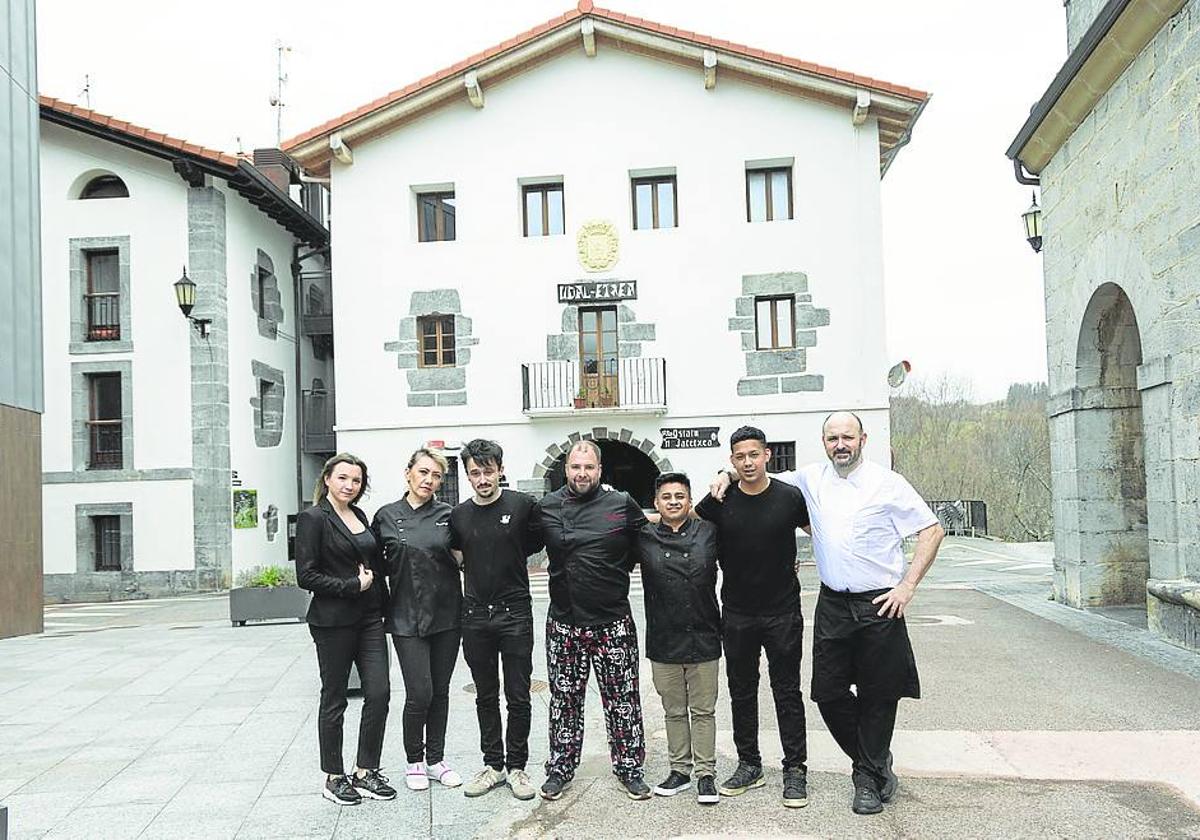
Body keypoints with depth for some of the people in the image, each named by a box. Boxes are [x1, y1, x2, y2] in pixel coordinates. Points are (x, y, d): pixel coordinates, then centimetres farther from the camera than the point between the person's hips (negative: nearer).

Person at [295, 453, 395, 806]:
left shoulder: (360, 515, 12)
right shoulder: (313, 518, -8)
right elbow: (306, 575, -14)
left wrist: (382, 605, 12)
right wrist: (352, 586, -15)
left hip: (369, 618, 6)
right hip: (333, 621, -6)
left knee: (379, 692, 2)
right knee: (334, 698, 5)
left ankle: (366, 772, 16)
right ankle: (333, 778, 19)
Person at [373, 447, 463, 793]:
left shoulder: (448, 515, 1)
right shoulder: (386, 516, -1)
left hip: (446, 613, 2)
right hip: (407, 617, -2)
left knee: (440, 691, 9)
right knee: (419, 693, -5)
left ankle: (435, 759, 24)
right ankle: (414, 762, 16)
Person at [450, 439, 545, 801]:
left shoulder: (523, 505, -6)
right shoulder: (458, 515, 3)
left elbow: (535, 544, 8)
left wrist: (506, 565, 6)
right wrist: (479, 571, 5)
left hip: (515, 613, -3)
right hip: (475, 617, 3)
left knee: (518, 697, 3)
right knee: (486, 697, 12)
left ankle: (516, 767, 17)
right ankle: (493, 765, 24)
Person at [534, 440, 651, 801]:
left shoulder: (622, 505, -2)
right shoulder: (546, 507, 2)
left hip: (612, 622, -1)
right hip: (564, 622, 1)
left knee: (622, 699, 7)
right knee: (564, 699, 12)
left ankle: (628, 767, 23)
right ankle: (560, 768, 26)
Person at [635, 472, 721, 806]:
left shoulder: (708, 532, -1)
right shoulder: (643, 538, 0)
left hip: (703, 640, -1)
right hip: (663, 641, 1)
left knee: (703, 711, 7)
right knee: (674, 711, 13)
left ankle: (706, 774, 17)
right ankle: (680, 769, 26)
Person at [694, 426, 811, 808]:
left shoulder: (789, 497, -7)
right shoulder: (720, 501, -3)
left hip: (783, 612, -2)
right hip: (737, 615, 2)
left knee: (787, 693, 5)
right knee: (741, 692, 12)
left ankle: (795, 770, 14)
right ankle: (749, 765, 25)